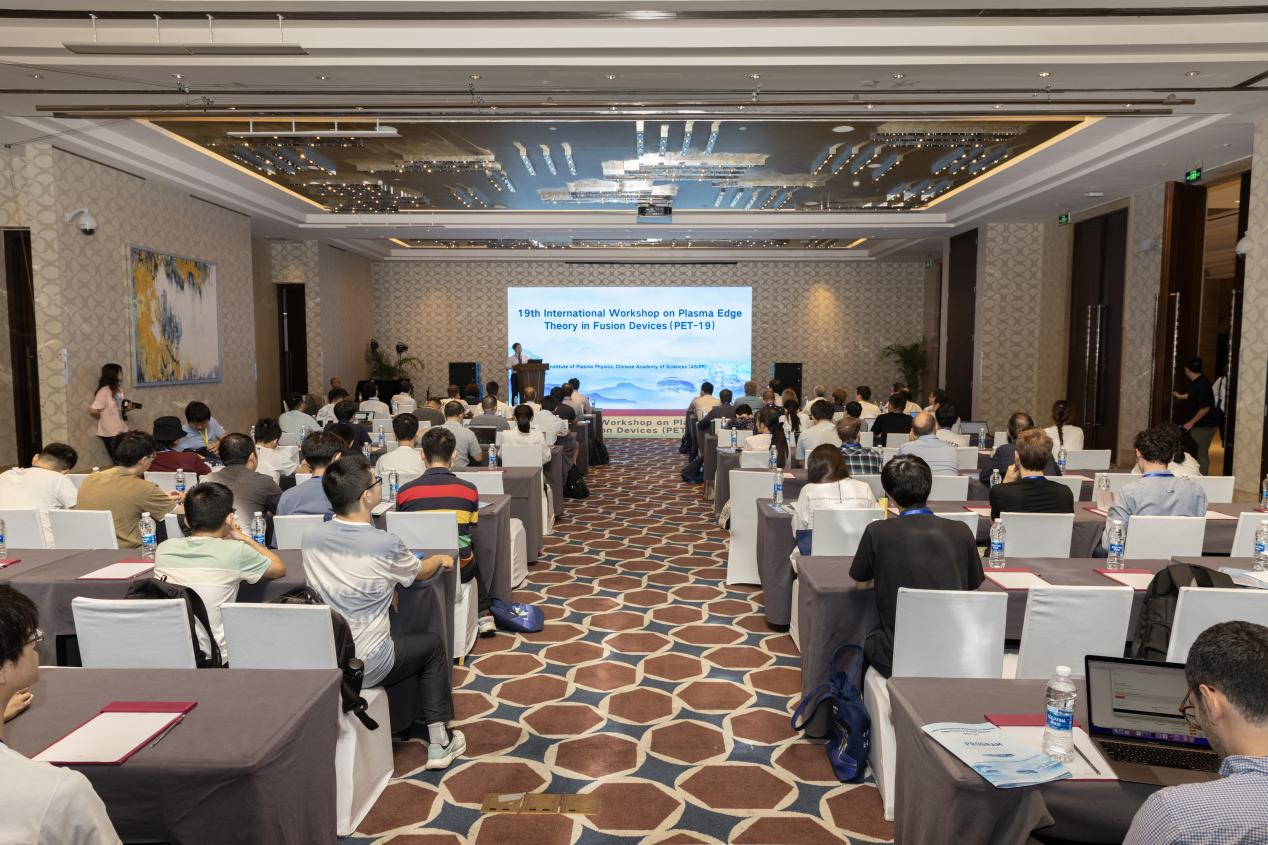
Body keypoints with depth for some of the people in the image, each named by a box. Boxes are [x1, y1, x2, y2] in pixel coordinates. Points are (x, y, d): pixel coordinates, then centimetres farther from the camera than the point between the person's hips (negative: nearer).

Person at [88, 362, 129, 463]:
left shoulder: (118, 389, 8)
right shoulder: (104, 391, -17)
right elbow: (93, 410, -24)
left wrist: (126, 408, 0)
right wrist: (104, 419, -5)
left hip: (121, 431, 7)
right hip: (110, 433, -7)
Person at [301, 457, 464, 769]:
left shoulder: (310, 538, -6)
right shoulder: (386, 545, -19)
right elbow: (420, 572, 4)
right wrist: (440, 559, 24)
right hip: (364, 667, -5)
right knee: (432, 644, 20)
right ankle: (439, 742, 22)